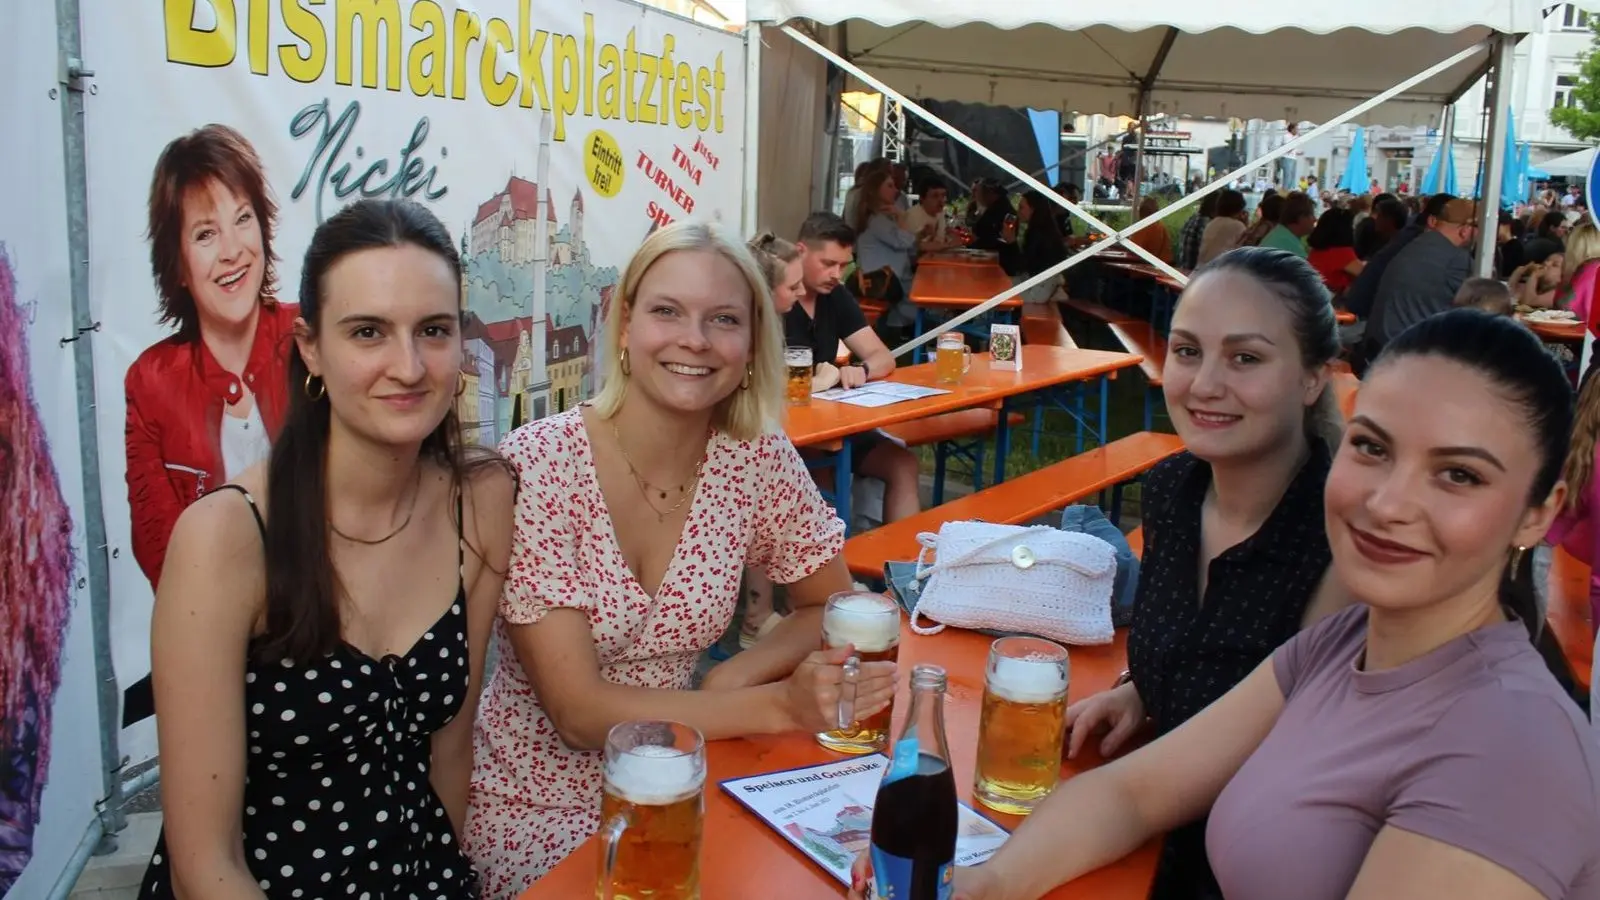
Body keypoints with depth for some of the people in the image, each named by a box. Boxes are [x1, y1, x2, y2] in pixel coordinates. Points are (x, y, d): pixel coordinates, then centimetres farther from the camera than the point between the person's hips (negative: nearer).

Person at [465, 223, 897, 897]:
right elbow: (579, 712, -22)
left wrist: (733, 677, -14)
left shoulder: (757, 459, -8)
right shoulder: (534, 466, -20)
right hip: (537, 804, -4)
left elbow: (831, 608, 5)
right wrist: (780, 704, -30)